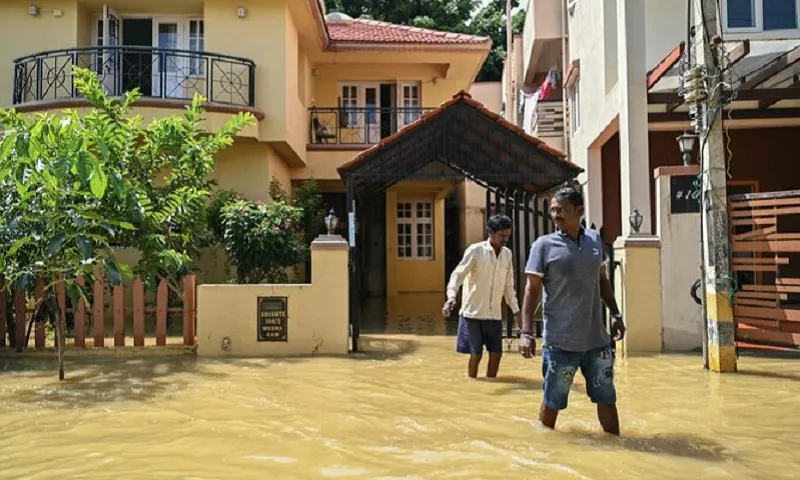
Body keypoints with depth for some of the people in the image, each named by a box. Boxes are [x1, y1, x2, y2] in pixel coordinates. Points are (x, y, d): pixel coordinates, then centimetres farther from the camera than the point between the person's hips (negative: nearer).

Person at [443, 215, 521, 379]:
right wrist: (451, 296, -34)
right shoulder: (475, 250, -9)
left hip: (495, 315, 5)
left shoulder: (507, 254, 8)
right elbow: (458, 274, -17)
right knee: (476, 354, -1)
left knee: (496, 353, 6)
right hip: (473, 312, -5)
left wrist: (515, 310, 14)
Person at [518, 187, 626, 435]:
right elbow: (531, 290, -8)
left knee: (607, 398, 15)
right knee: (552, 402, 6)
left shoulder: (595, 239, 6)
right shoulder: (543, 245, -7)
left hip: (597, 339, 4)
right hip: (561, 342, -4)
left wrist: (616, 314, 13)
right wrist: (526, 333, -15)